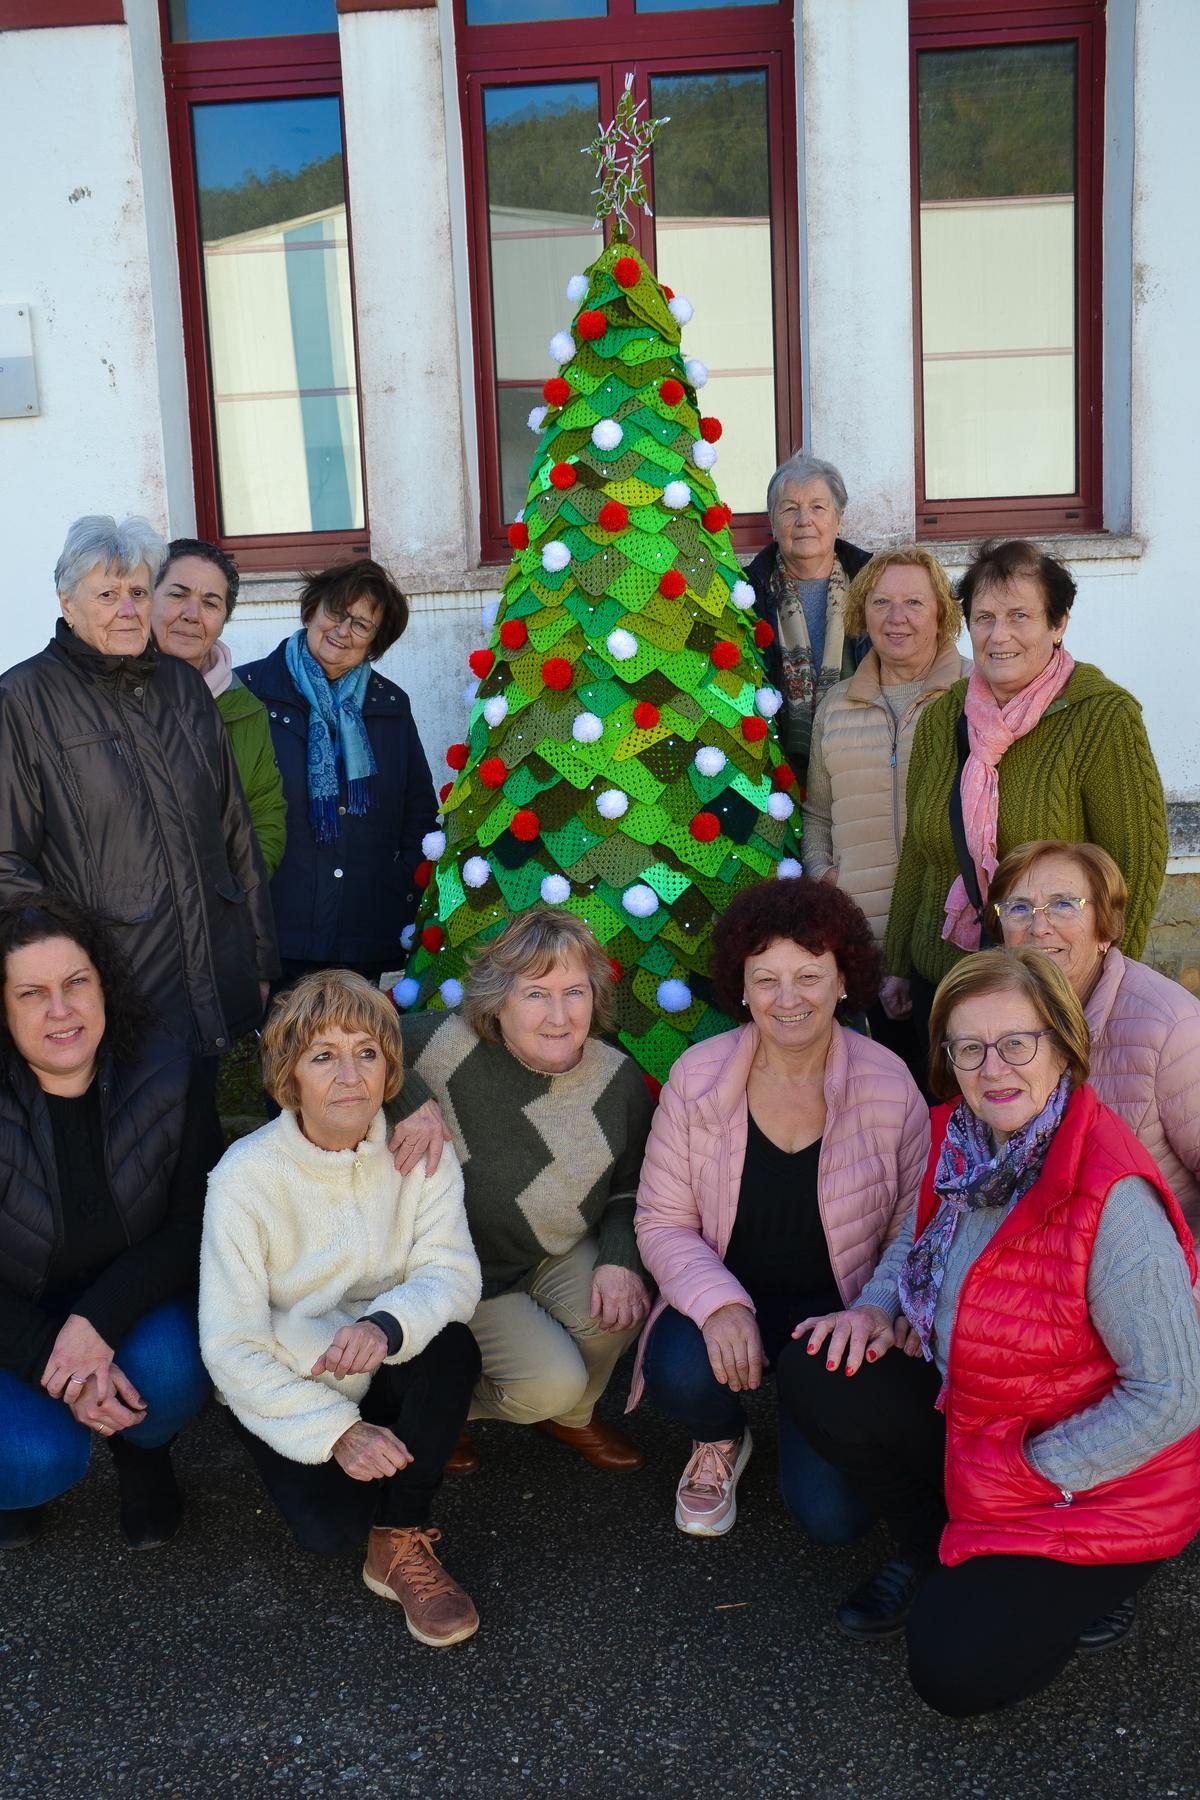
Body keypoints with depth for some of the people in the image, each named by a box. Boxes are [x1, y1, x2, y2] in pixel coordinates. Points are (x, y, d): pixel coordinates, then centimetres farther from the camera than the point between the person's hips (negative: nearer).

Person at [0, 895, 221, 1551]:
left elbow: (196, 1224, -12)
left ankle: (142, 1452, 9)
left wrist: (100, 1321, -26)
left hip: (133, 1299, 2)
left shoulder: (164, 1075, -14)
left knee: (169, 1373, -30)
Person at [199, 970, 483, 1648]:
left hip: (383, 1373, 3)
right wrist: (336, 1431, -28)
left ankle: (401, 1543, -12)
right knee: (333, 1524, -27)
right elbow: (231, 1347, -19)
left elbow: (452, 1272, -20)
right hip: (282, 1391, -3)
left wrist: (386, 1325, -42)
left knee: (453, 1345, -29)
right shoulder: (247, 1175, -19)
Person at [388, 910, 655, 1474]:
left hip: (562, 1253, 4)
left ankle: (571, 1418, 11)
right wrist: (412, 1102, -37)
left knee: (617, 1307, -25)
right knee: (551, 1380, -19)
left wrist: (623, 1258, -16)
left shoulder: (618, 1079, -12)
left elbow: (631, 1186, 1)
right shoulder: (449, 1044, -27)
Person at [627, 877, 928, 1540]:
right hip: (728, 1302, 1)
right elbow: (662, 1223, -7)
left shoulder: (888, 1086, -11)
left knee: (832, 1513, -15)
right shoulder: (698, 1075, -9)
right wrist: (719, 1305, -24)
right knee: (683, 1373, -33)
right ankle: (720, 1443, 8)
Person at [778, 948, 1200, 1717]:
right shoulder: (964, 1145, -8)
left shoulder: (1113, 1198, -31)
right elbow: (921, 1239, 14)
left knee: (956, 1670, -13)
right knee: (818, 1373, -9)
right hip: (972, 1422, 7)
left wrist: (1030, 1474, -19)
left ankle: (1085, 1585, 16)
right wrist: (877, 1308, -8)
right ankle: (935, 1553, 13)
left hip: (1095, 1479, -7)